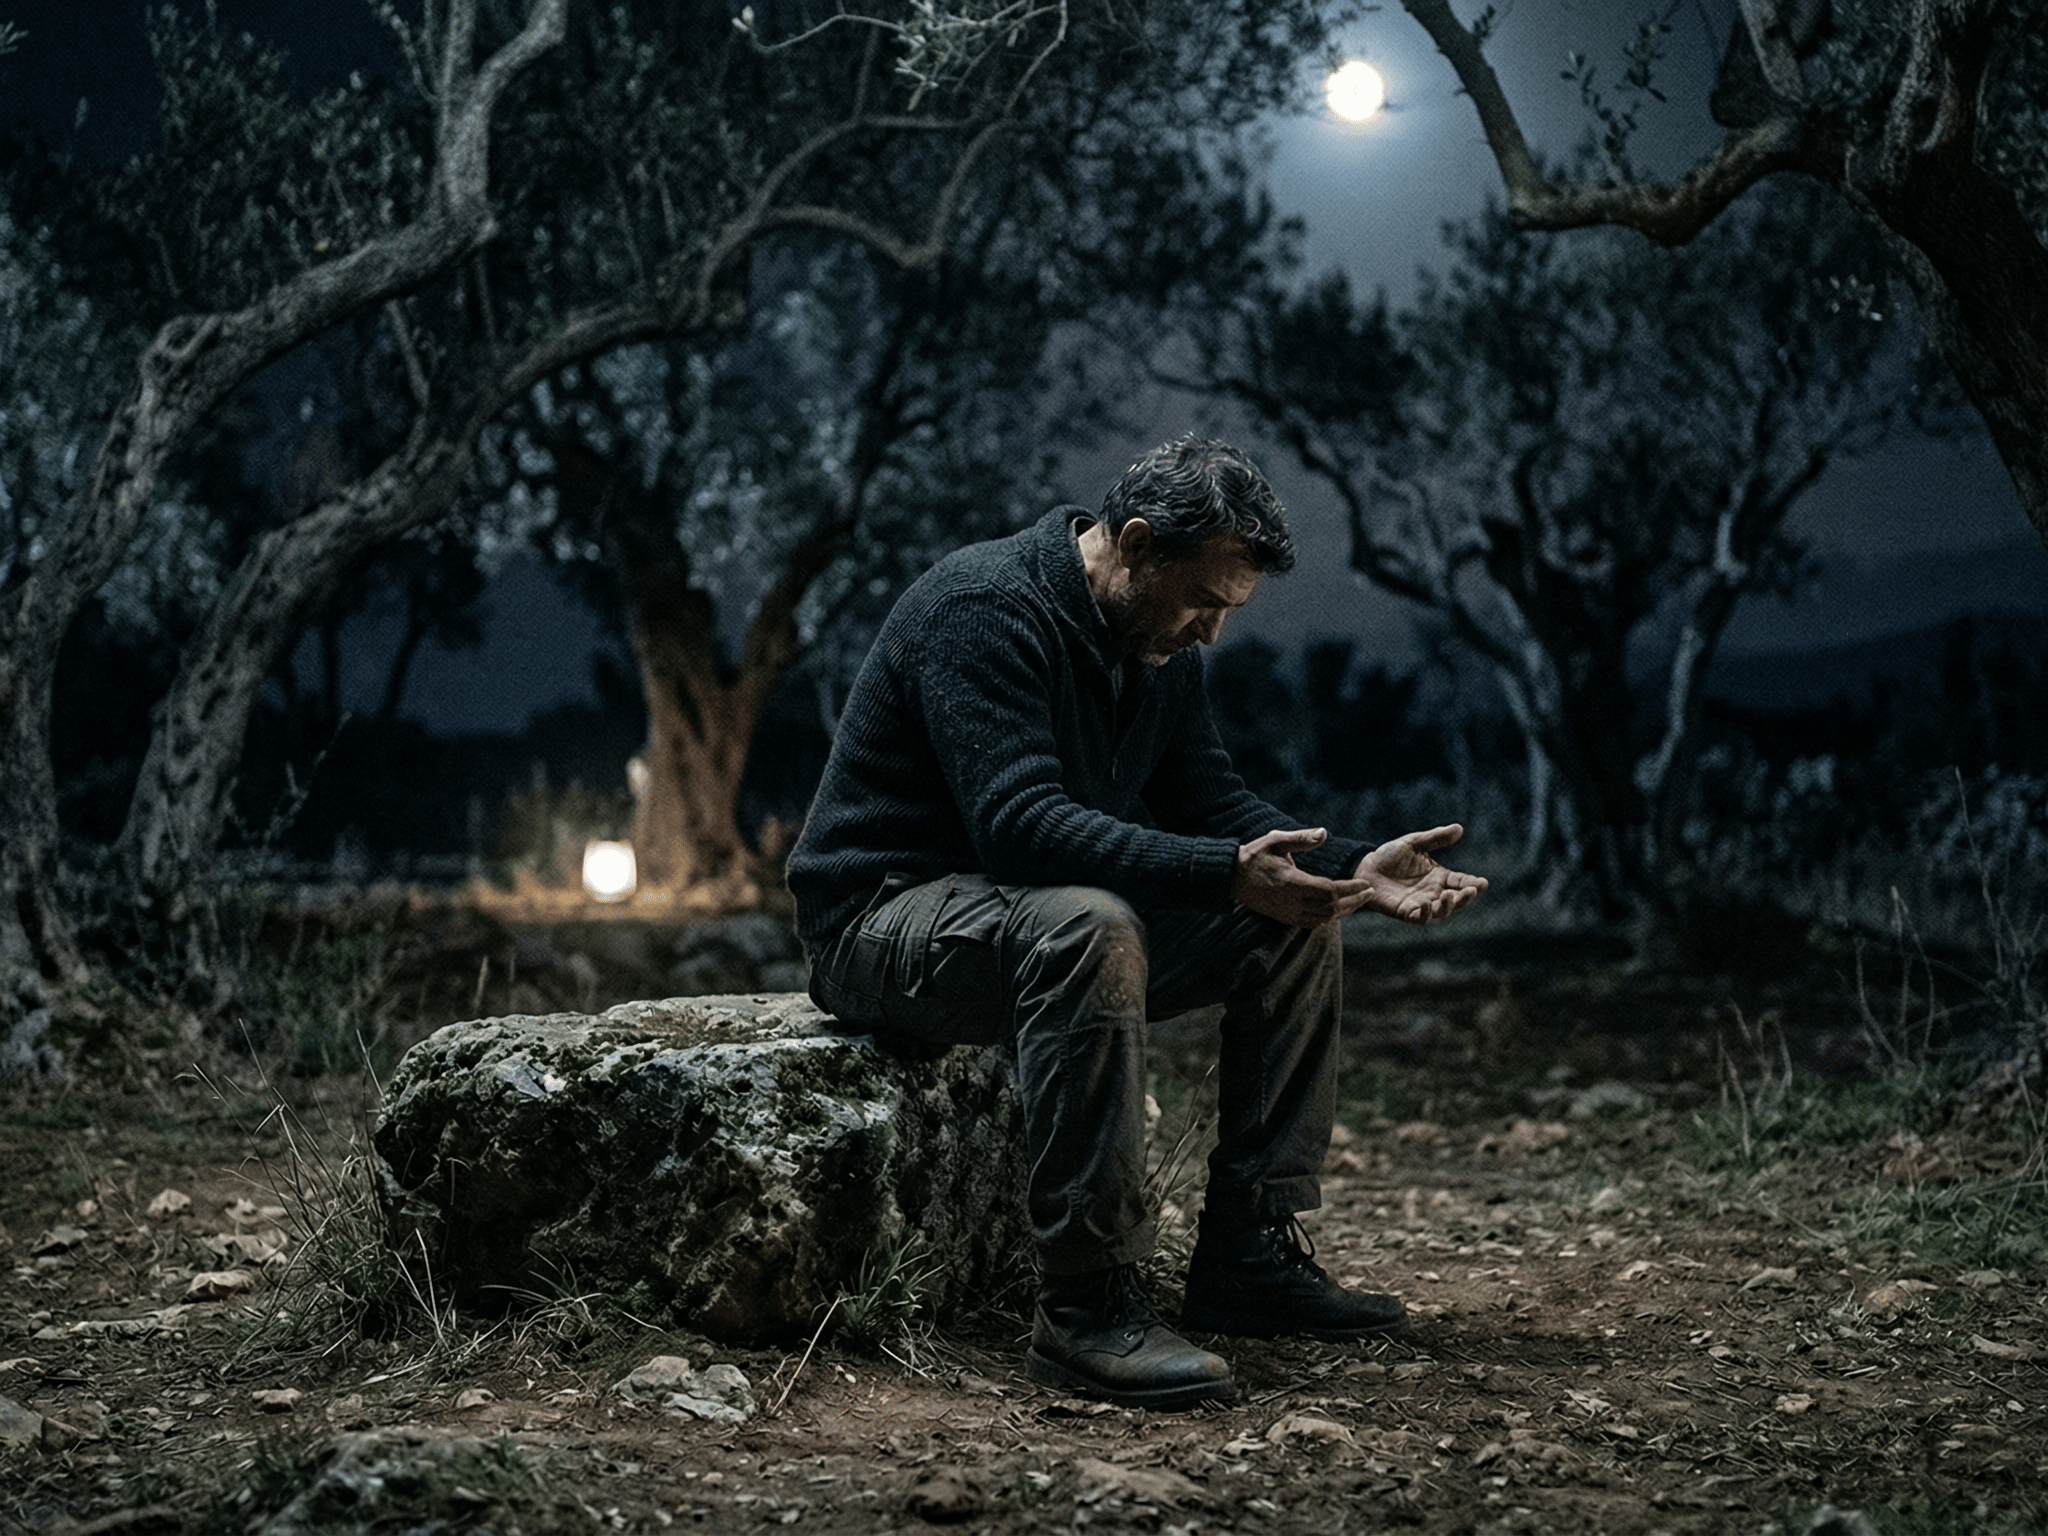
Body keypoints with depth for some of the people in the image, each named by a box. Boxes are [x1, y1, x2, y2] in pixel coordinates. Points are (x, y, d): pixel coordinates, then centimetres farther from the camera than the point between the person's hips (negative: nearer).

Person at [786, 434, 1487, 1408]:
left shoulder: (1160, 643, 6)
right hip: (885, 919, -9)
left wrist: (1352, 869, -10)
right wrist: (1223, 875, -41)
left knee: (1293, 922, 0)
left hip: (1038, 913, 9)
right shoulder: (987, 609, -23)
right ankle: (1086, 1307, -35)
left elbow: (1208, 801, 7)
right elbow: (1021, 822, -34)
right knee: (1088, 926, -39)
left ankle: (1247, 1254, -1)